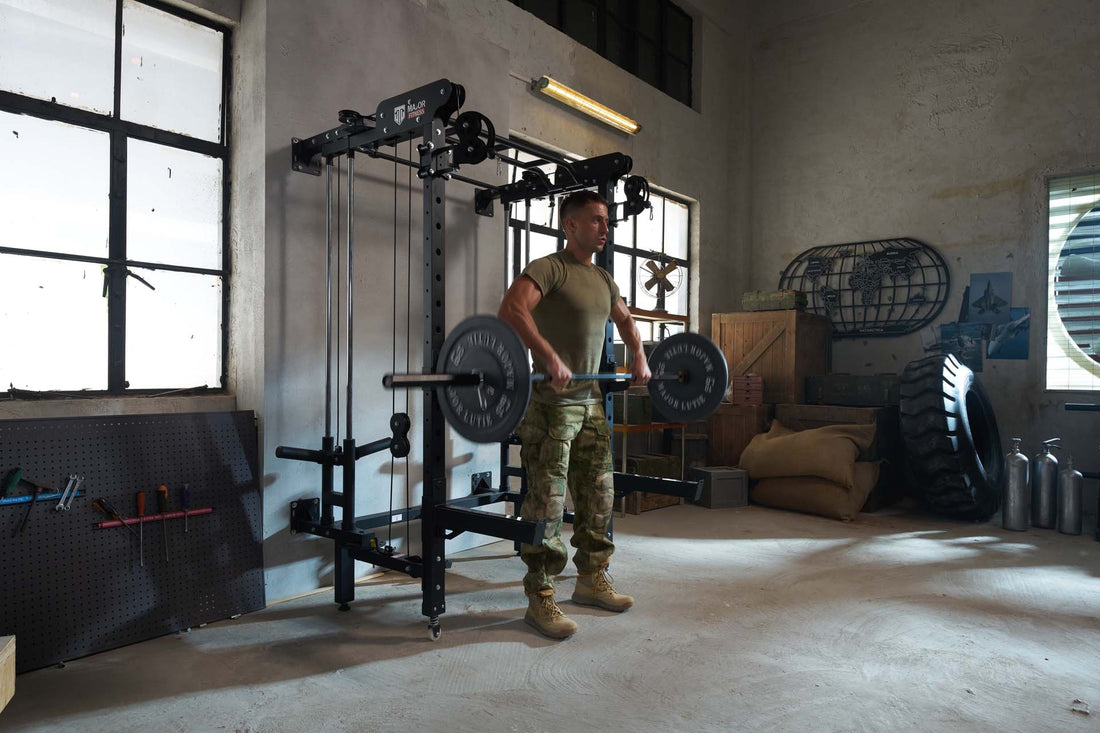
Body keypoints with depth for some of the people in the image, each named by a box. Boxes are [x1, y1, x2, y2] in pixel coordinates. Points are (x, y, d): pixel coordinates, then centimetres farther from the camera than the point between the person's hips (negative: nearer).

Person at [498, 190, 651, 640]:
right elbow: (512, 309, -28)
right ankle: (540, 600, 7)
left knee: (598, 497, 14)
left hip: (591, 403, 9)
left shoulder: (603, 278, 15)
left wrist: (638, 358, 16)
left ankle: (592, 581, 29)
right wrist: (549, 356, -37)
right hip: (552, 404, -8)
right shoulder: (549, 268, -11)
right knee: (547, 502, -4)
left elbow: (624, 319, 31)